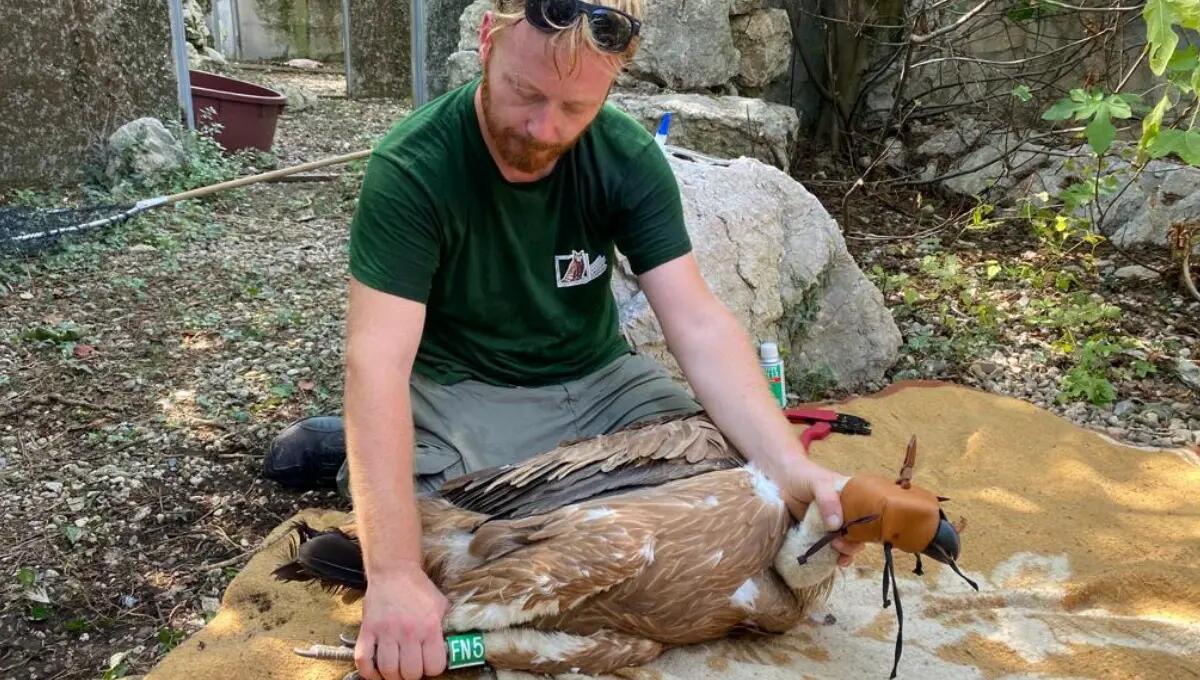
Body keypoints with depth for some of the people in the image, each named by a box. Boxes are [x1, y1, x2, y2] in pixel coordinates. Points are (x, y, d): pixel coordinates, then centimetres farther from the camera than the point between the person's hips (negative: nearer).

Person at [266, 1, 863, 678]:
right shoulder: (410, 169, -23)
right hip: (461, 393, -4)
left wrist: (793, 468, -32)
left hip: (600, 380, 4)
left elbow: (701, 326, -17)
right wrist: (396, 574, -41)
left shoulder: (629, 158, -11)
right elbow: (378, 362, -31)